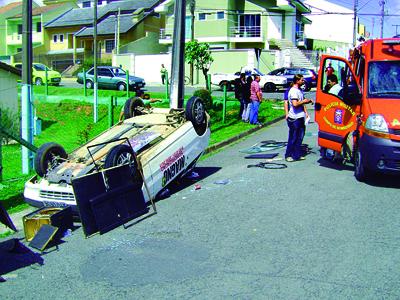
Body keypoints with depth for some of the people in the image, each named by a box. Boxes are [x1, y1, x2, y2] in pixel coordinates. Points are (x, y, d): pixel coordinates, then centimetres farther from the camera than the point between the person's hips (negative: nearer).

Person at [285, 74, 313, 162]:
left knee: (299, 137, 11)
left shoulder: (299, 90, 15)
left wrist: (305, 112, 13)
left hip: (300, 117, 9)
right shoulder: (293, 91, -15)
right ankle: (288, 155, 8)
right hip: (294, 118, -9)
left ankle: (297, 155, 18)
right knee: (293, 138, -2)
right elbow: (295, 104, -25)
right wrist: (304, 101, -11)